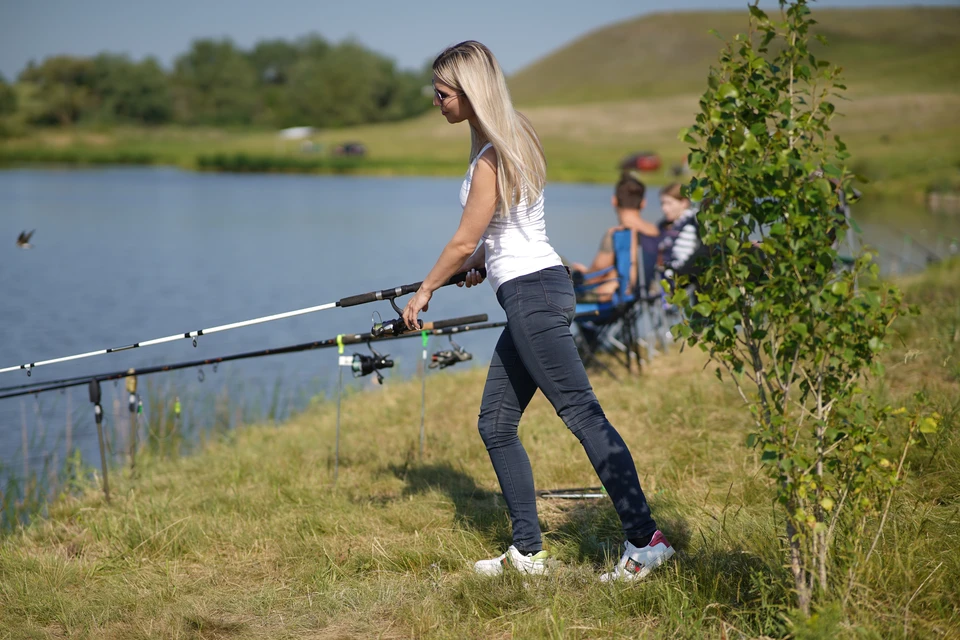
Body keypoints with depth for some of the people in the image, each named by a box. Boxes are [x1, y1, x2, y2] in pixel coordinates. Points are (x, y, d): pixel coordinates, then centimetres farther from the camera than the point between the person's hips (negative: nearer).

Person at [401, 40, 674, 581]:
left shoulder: (493, 157, -14)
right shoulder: (514, 135, 15)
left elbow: (464, 242, -9)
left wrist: (424, 292, 4)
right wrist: (480, 261, 32)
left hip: (533, 293, -10)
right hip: (532, 296, 10)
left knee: (583, 414, -12)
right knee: (496, 424, 11)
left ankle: (646, 540, -14)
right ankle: (528, 552, 13)